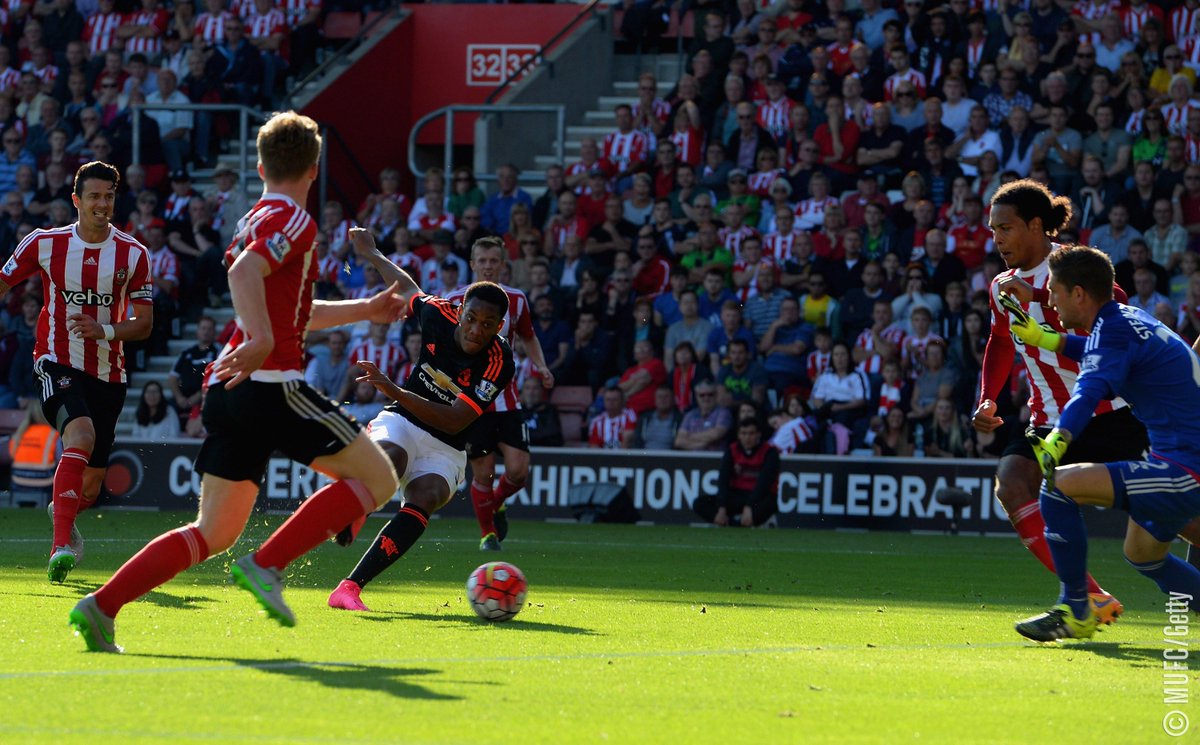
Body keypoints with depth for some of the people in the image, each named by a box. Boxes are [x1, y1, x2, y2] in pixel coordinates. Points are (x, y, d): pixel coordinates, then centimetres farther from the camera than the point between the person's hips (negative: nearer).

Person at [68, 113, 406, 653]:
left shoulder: (260, 220, 25)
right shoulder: (292, 221, -4)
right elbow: (244, 272, -23)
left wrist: (366, 310, 41)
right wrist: (262, 341, -33)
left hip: (229, 389, 9)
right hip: (271, 384, -9)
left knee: (214, 532, 11)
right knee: (376, 478, 0)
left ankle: (102, 606, -4)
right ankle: (267, 565, -11)